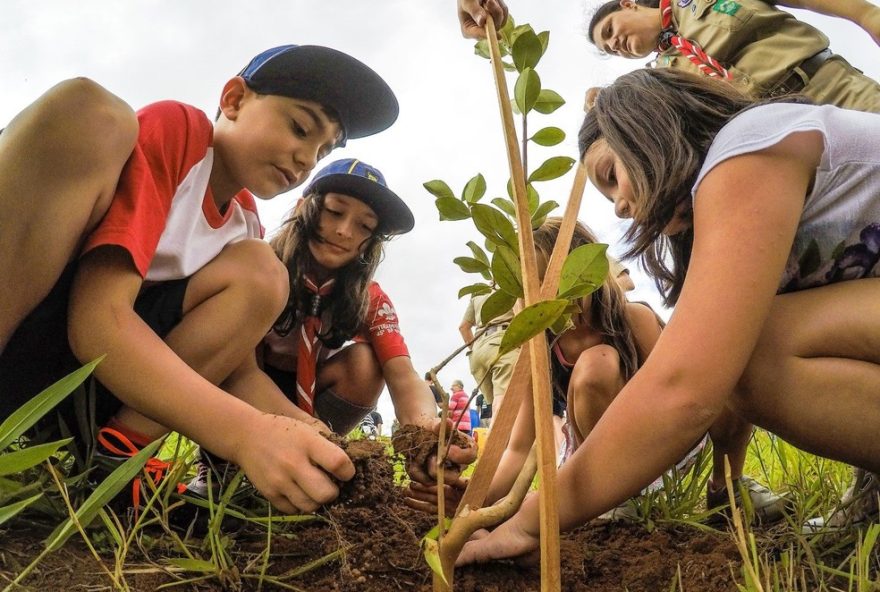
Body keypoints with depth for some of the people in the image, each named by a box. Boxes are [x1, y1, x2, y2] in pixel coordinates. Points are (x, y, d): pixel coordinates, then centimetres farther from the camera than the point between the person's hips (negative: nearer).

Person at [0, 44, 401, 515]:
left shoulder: (245, 224, 9)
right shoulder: (173, 128, -12)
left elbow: (238, 370, 4)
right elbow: (97, 318, -24)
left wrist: (322, 442, -14)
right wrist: (247, 434, -36)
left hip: (74, 388, 7)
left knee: (259, 269, -2)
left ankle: (114, 451, -18)